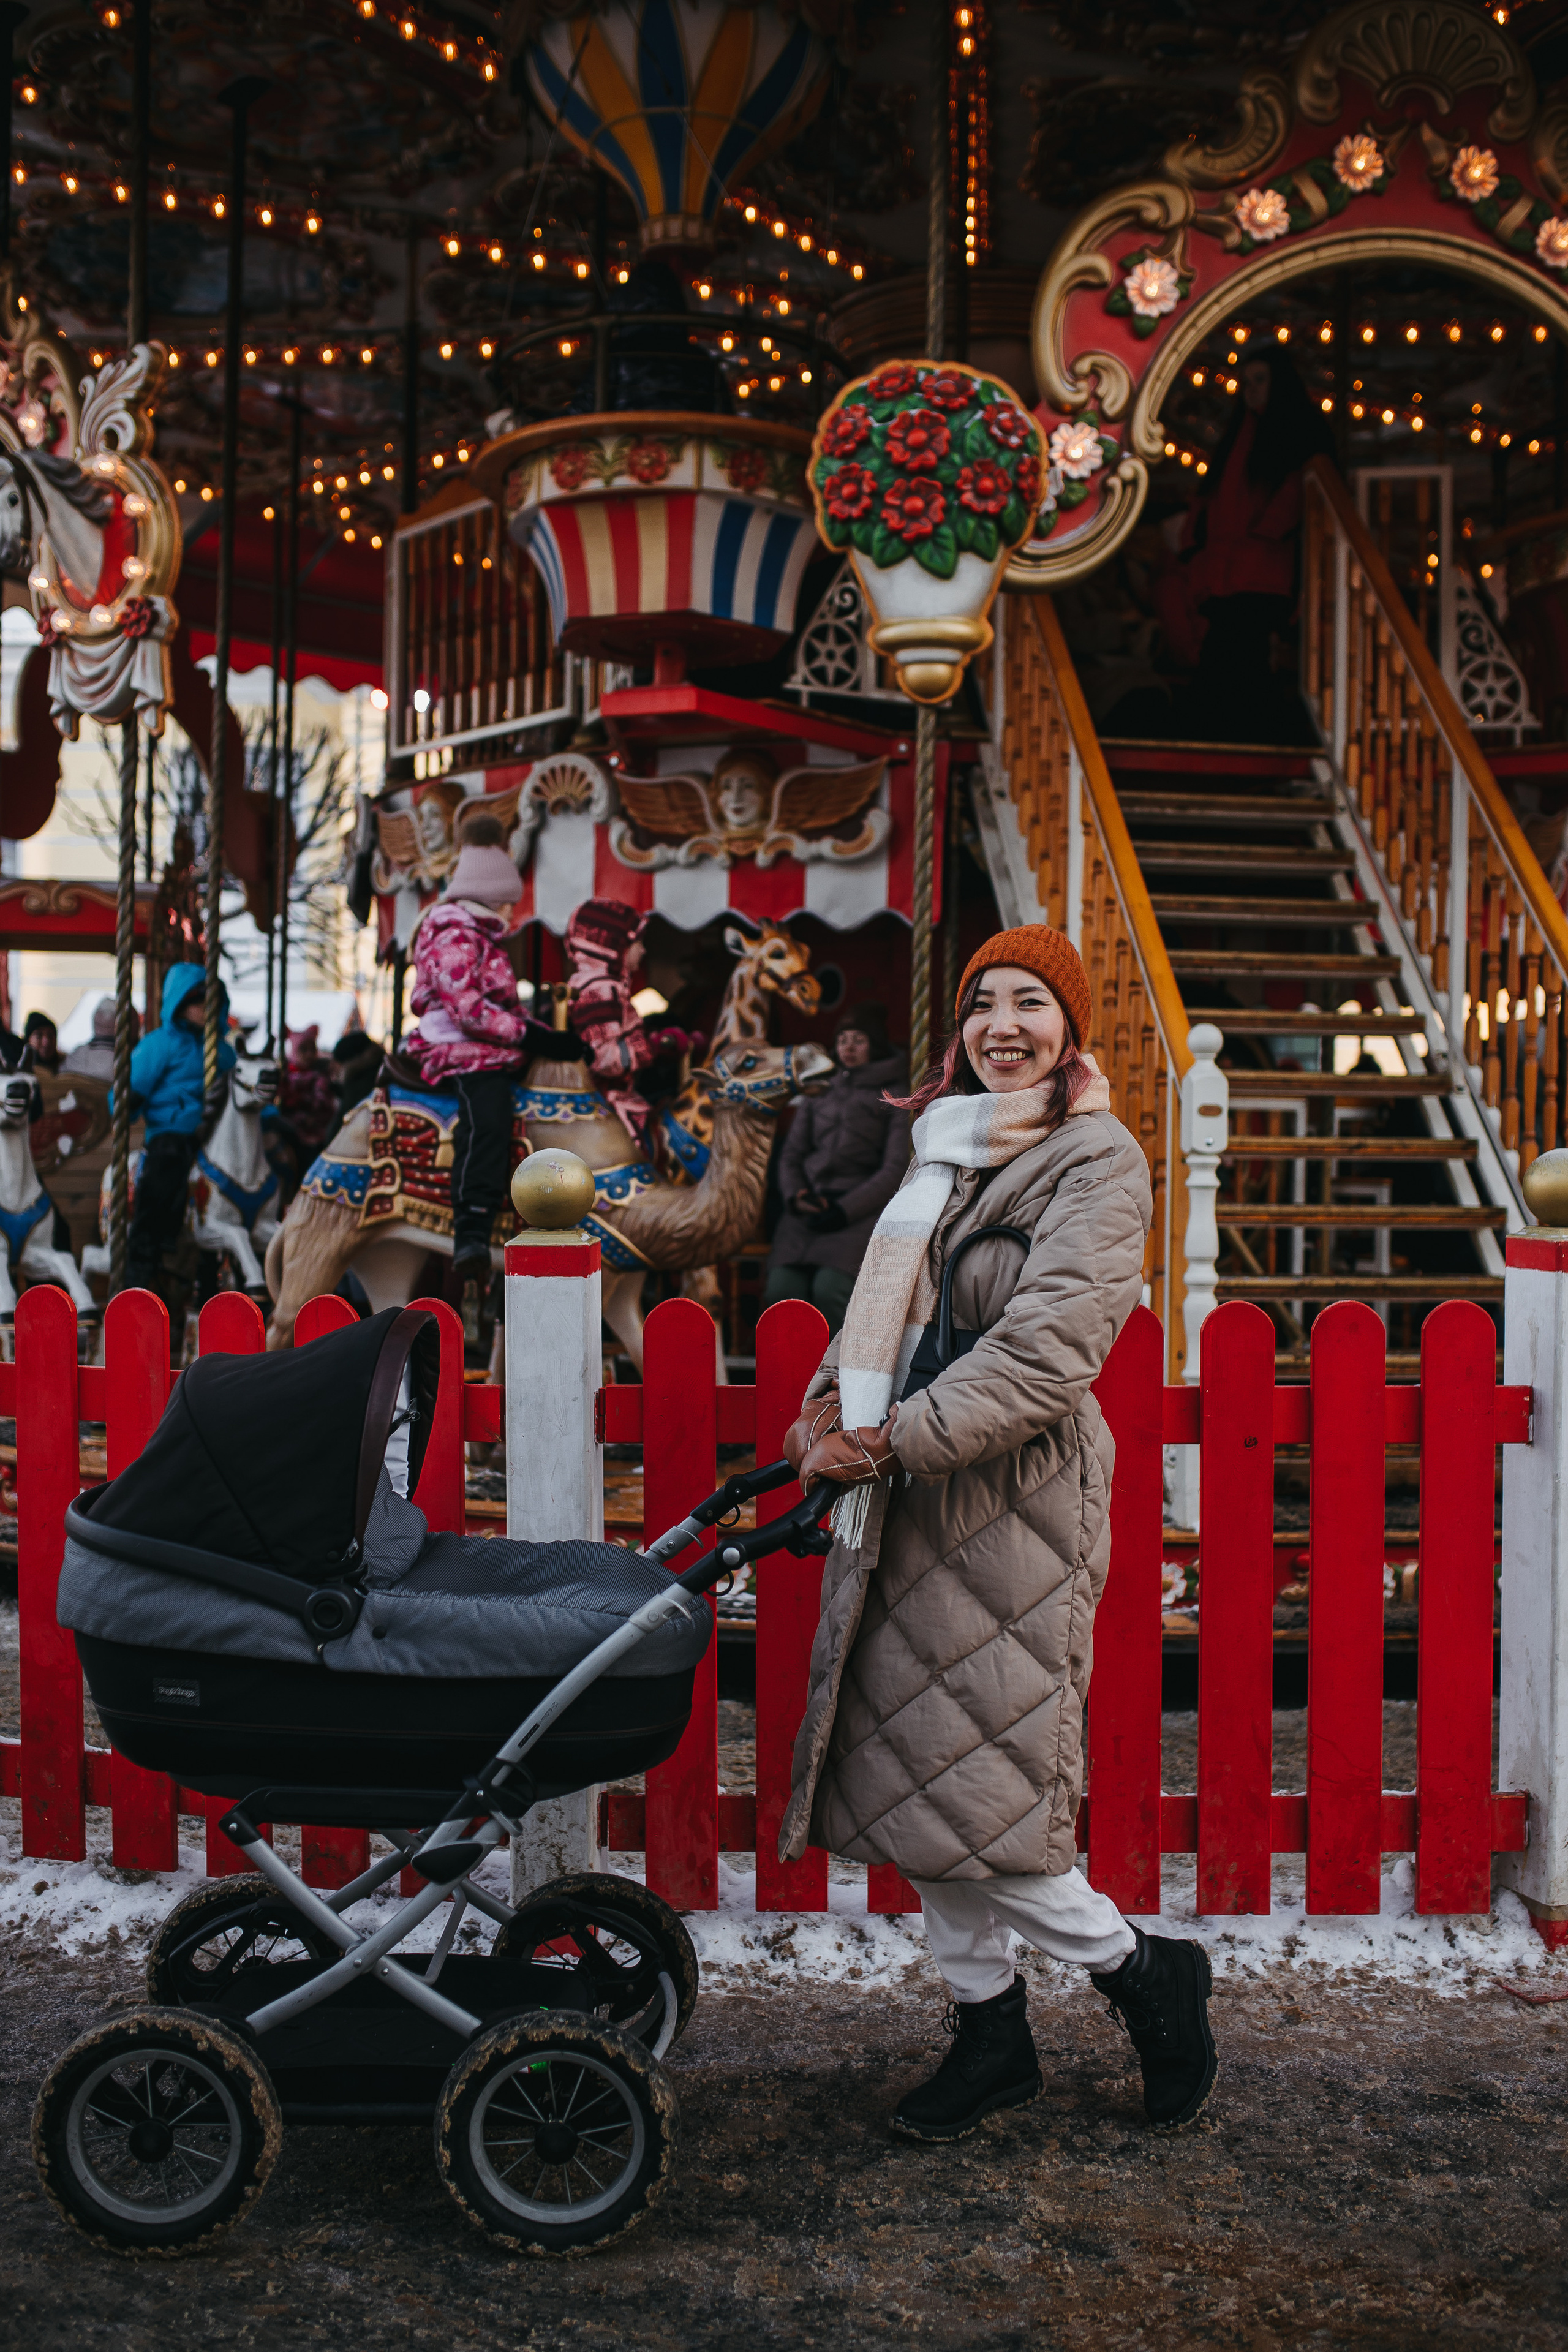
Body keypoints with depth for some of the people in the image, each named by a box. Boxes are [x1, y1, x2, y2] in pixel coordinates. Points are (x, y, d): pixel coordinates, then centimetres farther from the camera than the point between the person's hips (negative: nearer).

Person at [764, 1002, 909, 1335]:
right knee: (782, 1287, -22)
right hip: (810, 1205, 4)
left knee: (830, 1286, -29)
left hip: (863, 1209, -4)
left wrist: (845, 1209, -13)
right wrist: (795, 1195, -3)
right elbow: (792, 1153, 19)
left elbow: (897, 1168, -3)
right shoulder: (819, 1091, 22)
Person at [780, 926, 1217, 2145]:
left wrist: (891, 1441, -20)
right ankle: (989, 2033, 26)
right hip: (913, 1501, 8)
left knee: (972, 1790, -7)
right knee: (911, 1776, 10)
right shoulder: (949, 1154, 15)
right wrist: (834, 1402, 0)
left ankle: (1143, 1972, 17)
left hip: (1016, 1501, -7)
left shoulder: (1097, 1163, -8)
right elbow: (888, 1299, 19)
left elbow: (1045, 1354, -18)